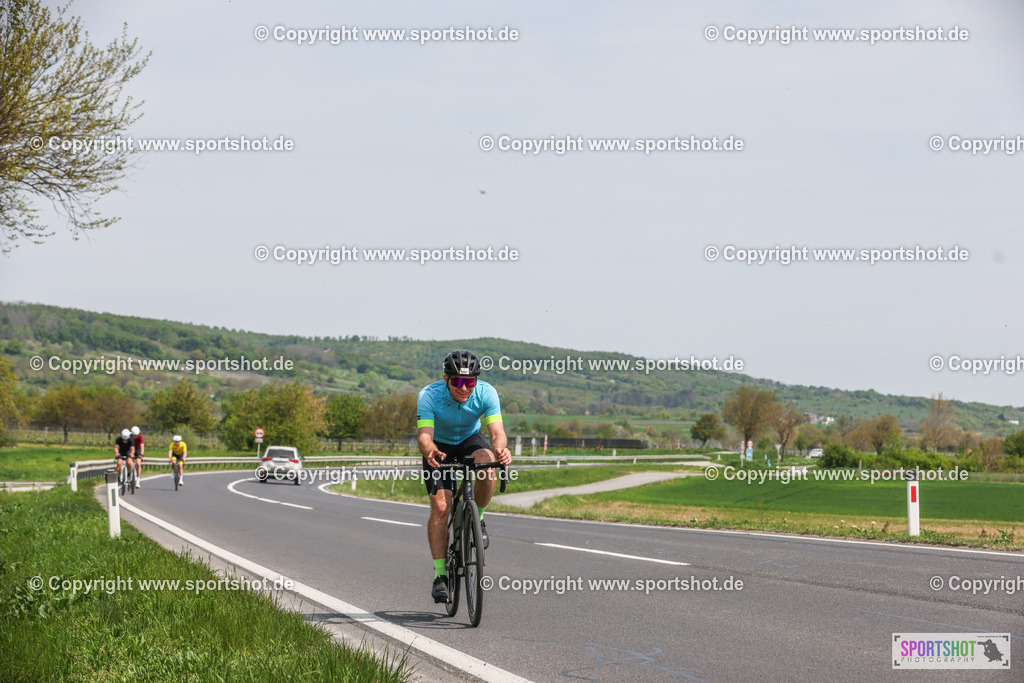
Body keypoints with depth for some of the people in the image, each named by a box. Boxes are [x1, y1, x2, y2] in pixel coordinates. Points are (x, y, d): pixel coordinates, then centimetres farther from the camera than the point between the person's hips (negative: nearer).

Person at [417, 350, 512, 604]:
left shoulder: (486, 393, -27)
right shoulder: (429, 396, -30)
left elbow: (497, 431, -36)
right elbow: (424, 435, -39)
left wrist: (500, 449, -59)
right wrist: (430, 452, -63)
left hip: (470, 441, 1)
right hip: (440, 446, -1)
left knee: (487, 464, -34)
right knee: (440, 506, -17)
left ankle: (476, 519, -8)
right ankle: (440, 574, -9)